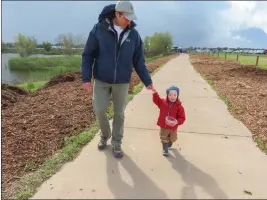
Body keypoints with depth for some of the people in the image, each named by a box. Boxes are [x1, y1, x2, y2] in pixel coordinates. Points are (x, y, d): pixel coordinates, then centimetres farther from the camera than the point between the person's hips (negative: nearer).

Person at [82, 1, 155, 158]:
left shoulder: (134, 34, -3)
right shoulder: (99, 29, -8)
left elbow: (139, 61, 2)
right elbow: (88, 54, -4)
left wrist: (147, 82, -2)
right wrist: (86, 78, -10)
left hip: (122, 82, 1)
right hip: (101, 80, 0)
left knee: (119, 114, 6)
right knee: (99, 110, -2)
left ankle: (117, 144, 24)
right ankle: (105, 135, 29)